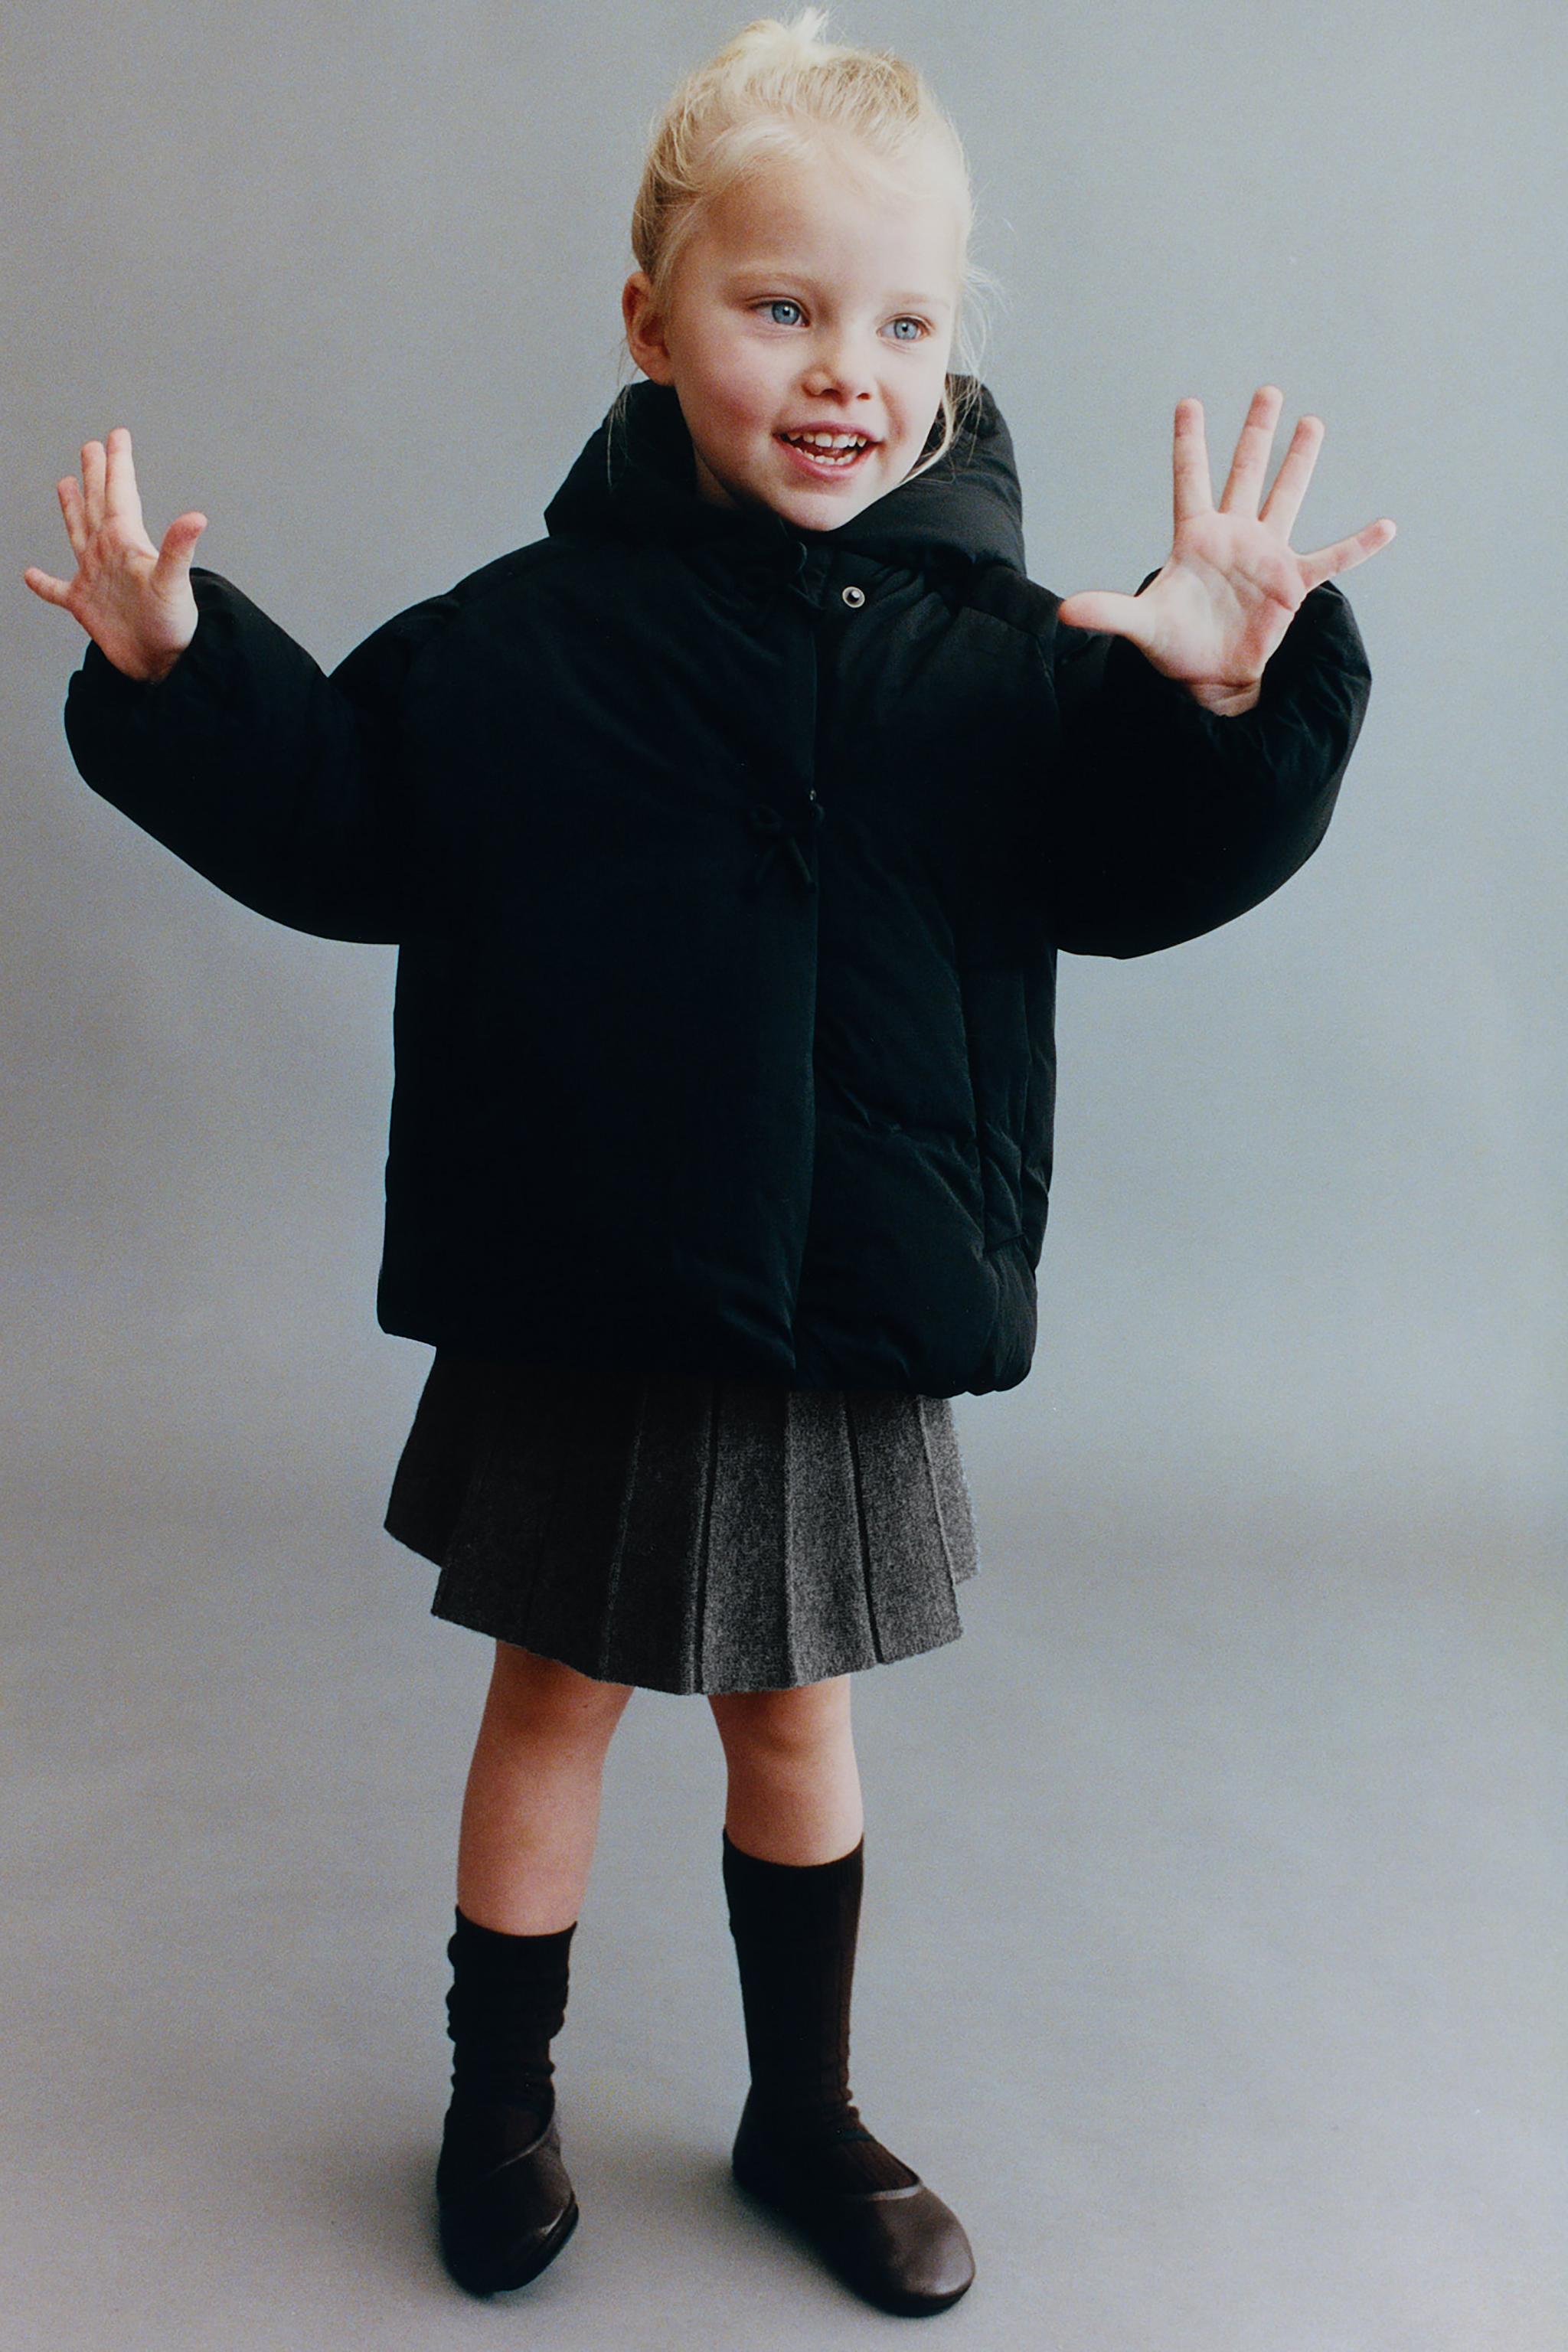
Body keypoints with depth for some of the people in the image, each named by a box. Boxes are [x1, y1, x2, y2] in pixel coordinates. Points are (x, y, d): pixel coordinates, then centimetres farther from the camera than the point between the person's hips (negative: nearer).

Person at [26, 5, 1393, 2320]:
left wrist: (1220, 695, -24)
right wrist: (176, 679, -13)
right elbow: (336, 830, 1)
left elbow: (1139, 870, -7)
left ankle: (805, 2110, 40)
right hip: (573, 1304, -1)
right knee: (553, 1697, 16)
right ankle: (501, 2099, 39)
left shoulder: (994, 653, -2)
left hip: (857, 1308, 1)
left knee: (797, 1716, 18)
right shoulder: (517, 638, -4)